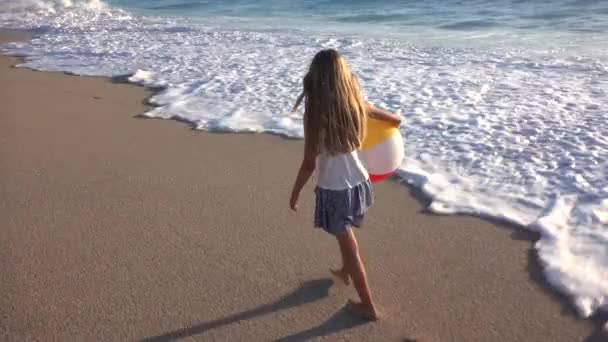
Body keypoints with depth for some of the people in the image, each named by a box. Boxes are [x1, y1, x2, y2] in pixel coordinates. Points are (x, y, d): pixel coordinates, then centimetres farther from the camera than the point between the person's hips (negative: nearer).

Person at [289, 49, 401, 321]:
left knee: (349, 246, 11)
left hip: (334, 189, -6)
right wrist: (394, 121, 36)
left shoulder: (316, 113, -21)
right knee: (347, 237, 31)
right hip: (359, 183, 6)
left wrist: (294, 193, -4)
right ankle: (345, 272, 57)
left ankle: (368, 306, 23)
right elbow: (395, 121, 12)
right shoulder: (356, 103, -5)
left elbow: (310, 163, -18)